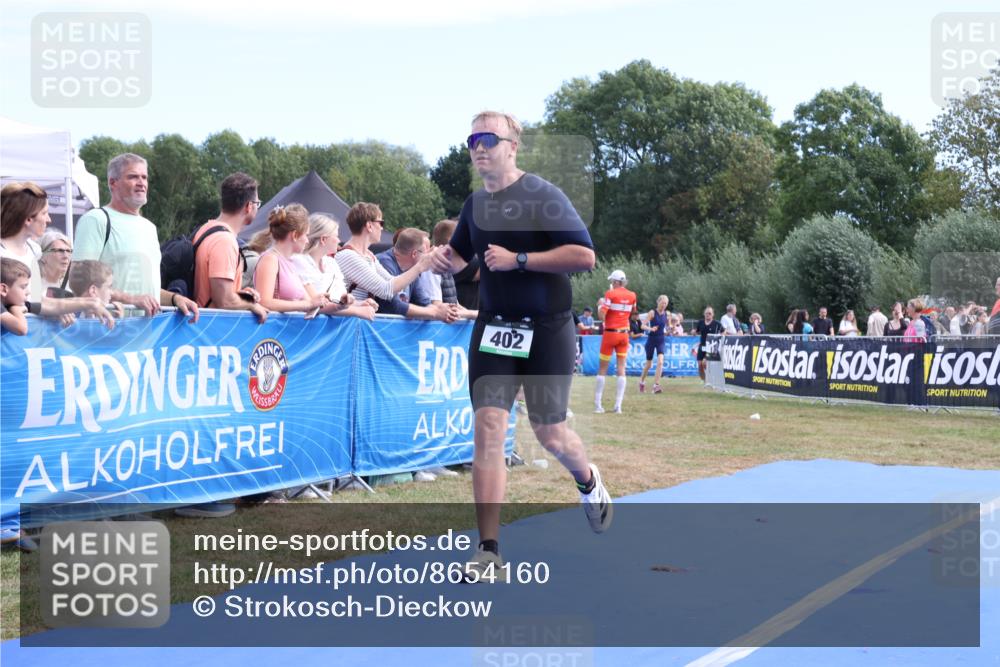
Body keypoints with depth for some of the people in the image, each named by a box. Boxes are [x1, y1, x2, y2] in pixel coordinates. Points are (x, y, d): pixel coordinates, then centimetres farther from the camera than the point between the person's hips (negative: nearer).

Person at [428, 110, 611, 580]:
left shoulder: (543, 195, -11)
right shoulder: (475, 204, 8)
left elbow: (584, 256, -19)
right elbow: (460, 253, 25)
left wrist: (518, 259, -22)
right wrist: (446, 262, 1)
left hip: (547, 330, -4)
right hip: (492, 327, 5)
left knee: (550, 435, 4)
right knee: (487, 430, -7)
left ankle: (588, 481, 41)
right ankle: (488, 549, -4)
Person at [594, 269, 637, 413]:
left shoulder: (610, 294, -12)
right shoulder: (632, 295, 3)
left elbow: (602, 315, -18)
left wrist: (600, 304, 1)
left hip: (610, 333, -4)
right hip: (624, 333, 4)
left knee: (603, 368, 4)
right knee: (621, 368, 4)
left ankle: (597, 404, 3)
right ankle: (618, 405, -1)